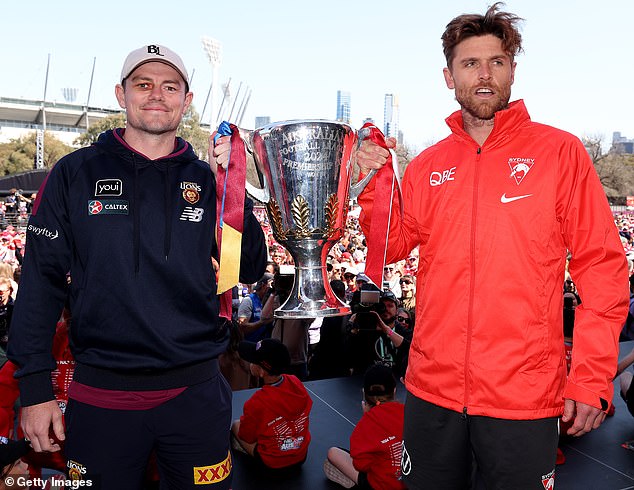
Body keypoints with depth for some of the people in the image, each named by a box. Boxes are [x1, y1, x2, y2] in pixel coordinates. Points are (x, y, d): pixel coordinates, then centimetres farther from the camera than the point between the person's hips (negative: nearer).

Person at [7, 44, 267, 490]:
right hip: (101, 394, -1)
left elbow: (251, 271, 0)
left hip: (196, 390, 2)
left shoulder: (207, 180, 3)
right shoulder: (76, 173, -1)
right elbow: (42, 281, -1)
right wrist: (36, 387, -4)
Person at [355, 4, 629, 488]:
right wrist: (375, 184, -7)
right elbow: (393, 247, 8)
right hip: (432, 387, 3)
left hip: (524, 393, -3)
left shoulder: (559, 151, -3)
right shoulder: (427, 166, 6)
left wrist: (592, 379, -9)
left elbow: (602, 267, -4)